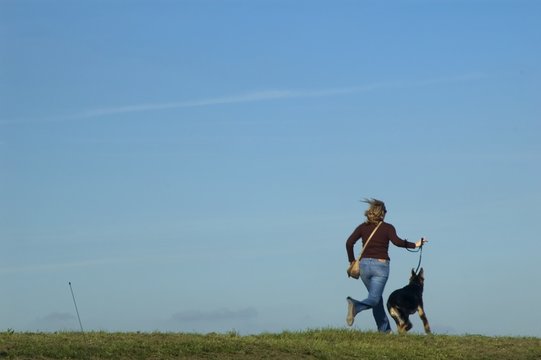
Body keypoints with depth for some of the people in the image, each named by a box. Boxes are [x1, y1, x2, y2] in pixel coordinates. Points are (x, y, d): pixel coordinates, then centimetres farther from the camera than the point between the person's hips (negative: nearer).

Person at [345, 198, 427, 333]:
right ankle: (356, 306, -39)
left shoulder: (363, 227, 7)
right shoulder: (387, 228, -1)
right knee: (374, 299, -7)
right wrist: (414, 245, -7)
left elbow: (349, 242, -1)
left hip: (365, 264, 4)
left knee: (377, 298, 19)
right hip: (381, 265, -4)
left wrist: (352, 260, 8)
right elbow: (397, 241, -17)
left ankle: (385, 329, 23)